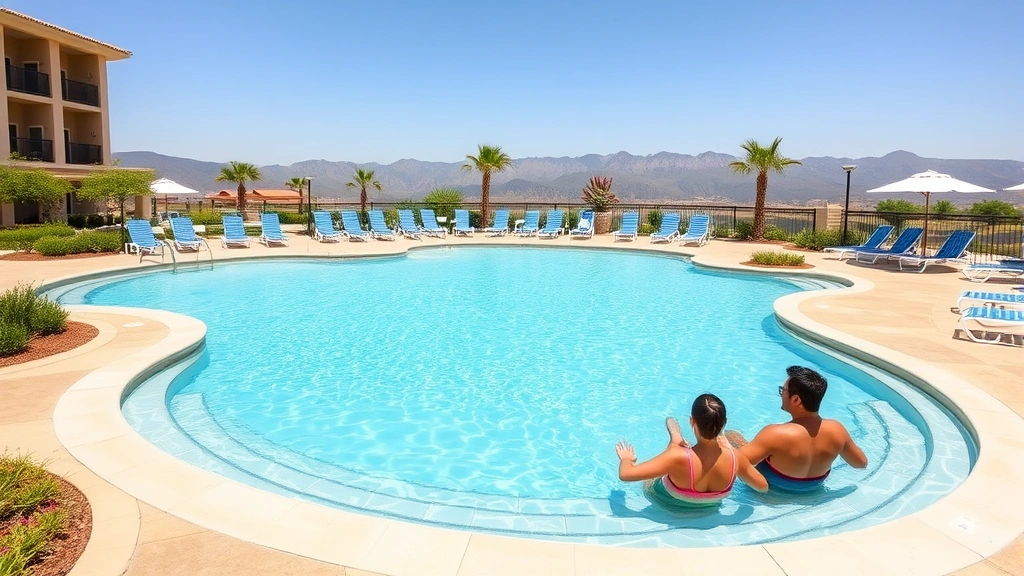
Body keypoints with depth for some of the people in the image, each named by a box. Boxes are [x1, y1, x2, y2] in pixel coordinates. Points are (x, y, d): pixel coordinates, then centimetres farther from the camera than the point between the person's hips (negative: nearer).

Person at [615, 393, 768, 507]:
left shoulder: (678, 457, -43)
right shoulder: (735, 457, -32)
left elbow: (625, 474, -39)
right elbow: (763, 486, -10)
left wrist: (626, 459, -15)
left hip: (667, 503, -2)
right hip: (709, 508, 3)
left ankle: (676, 440, 50)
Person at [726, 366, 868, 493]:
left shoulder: (775, 435, -39)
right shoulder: (836, 430, -23)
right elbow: (862, 462, -5)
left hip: (773, 488, -4)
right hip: (814, 487, 5)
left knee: (731, 435, 10)